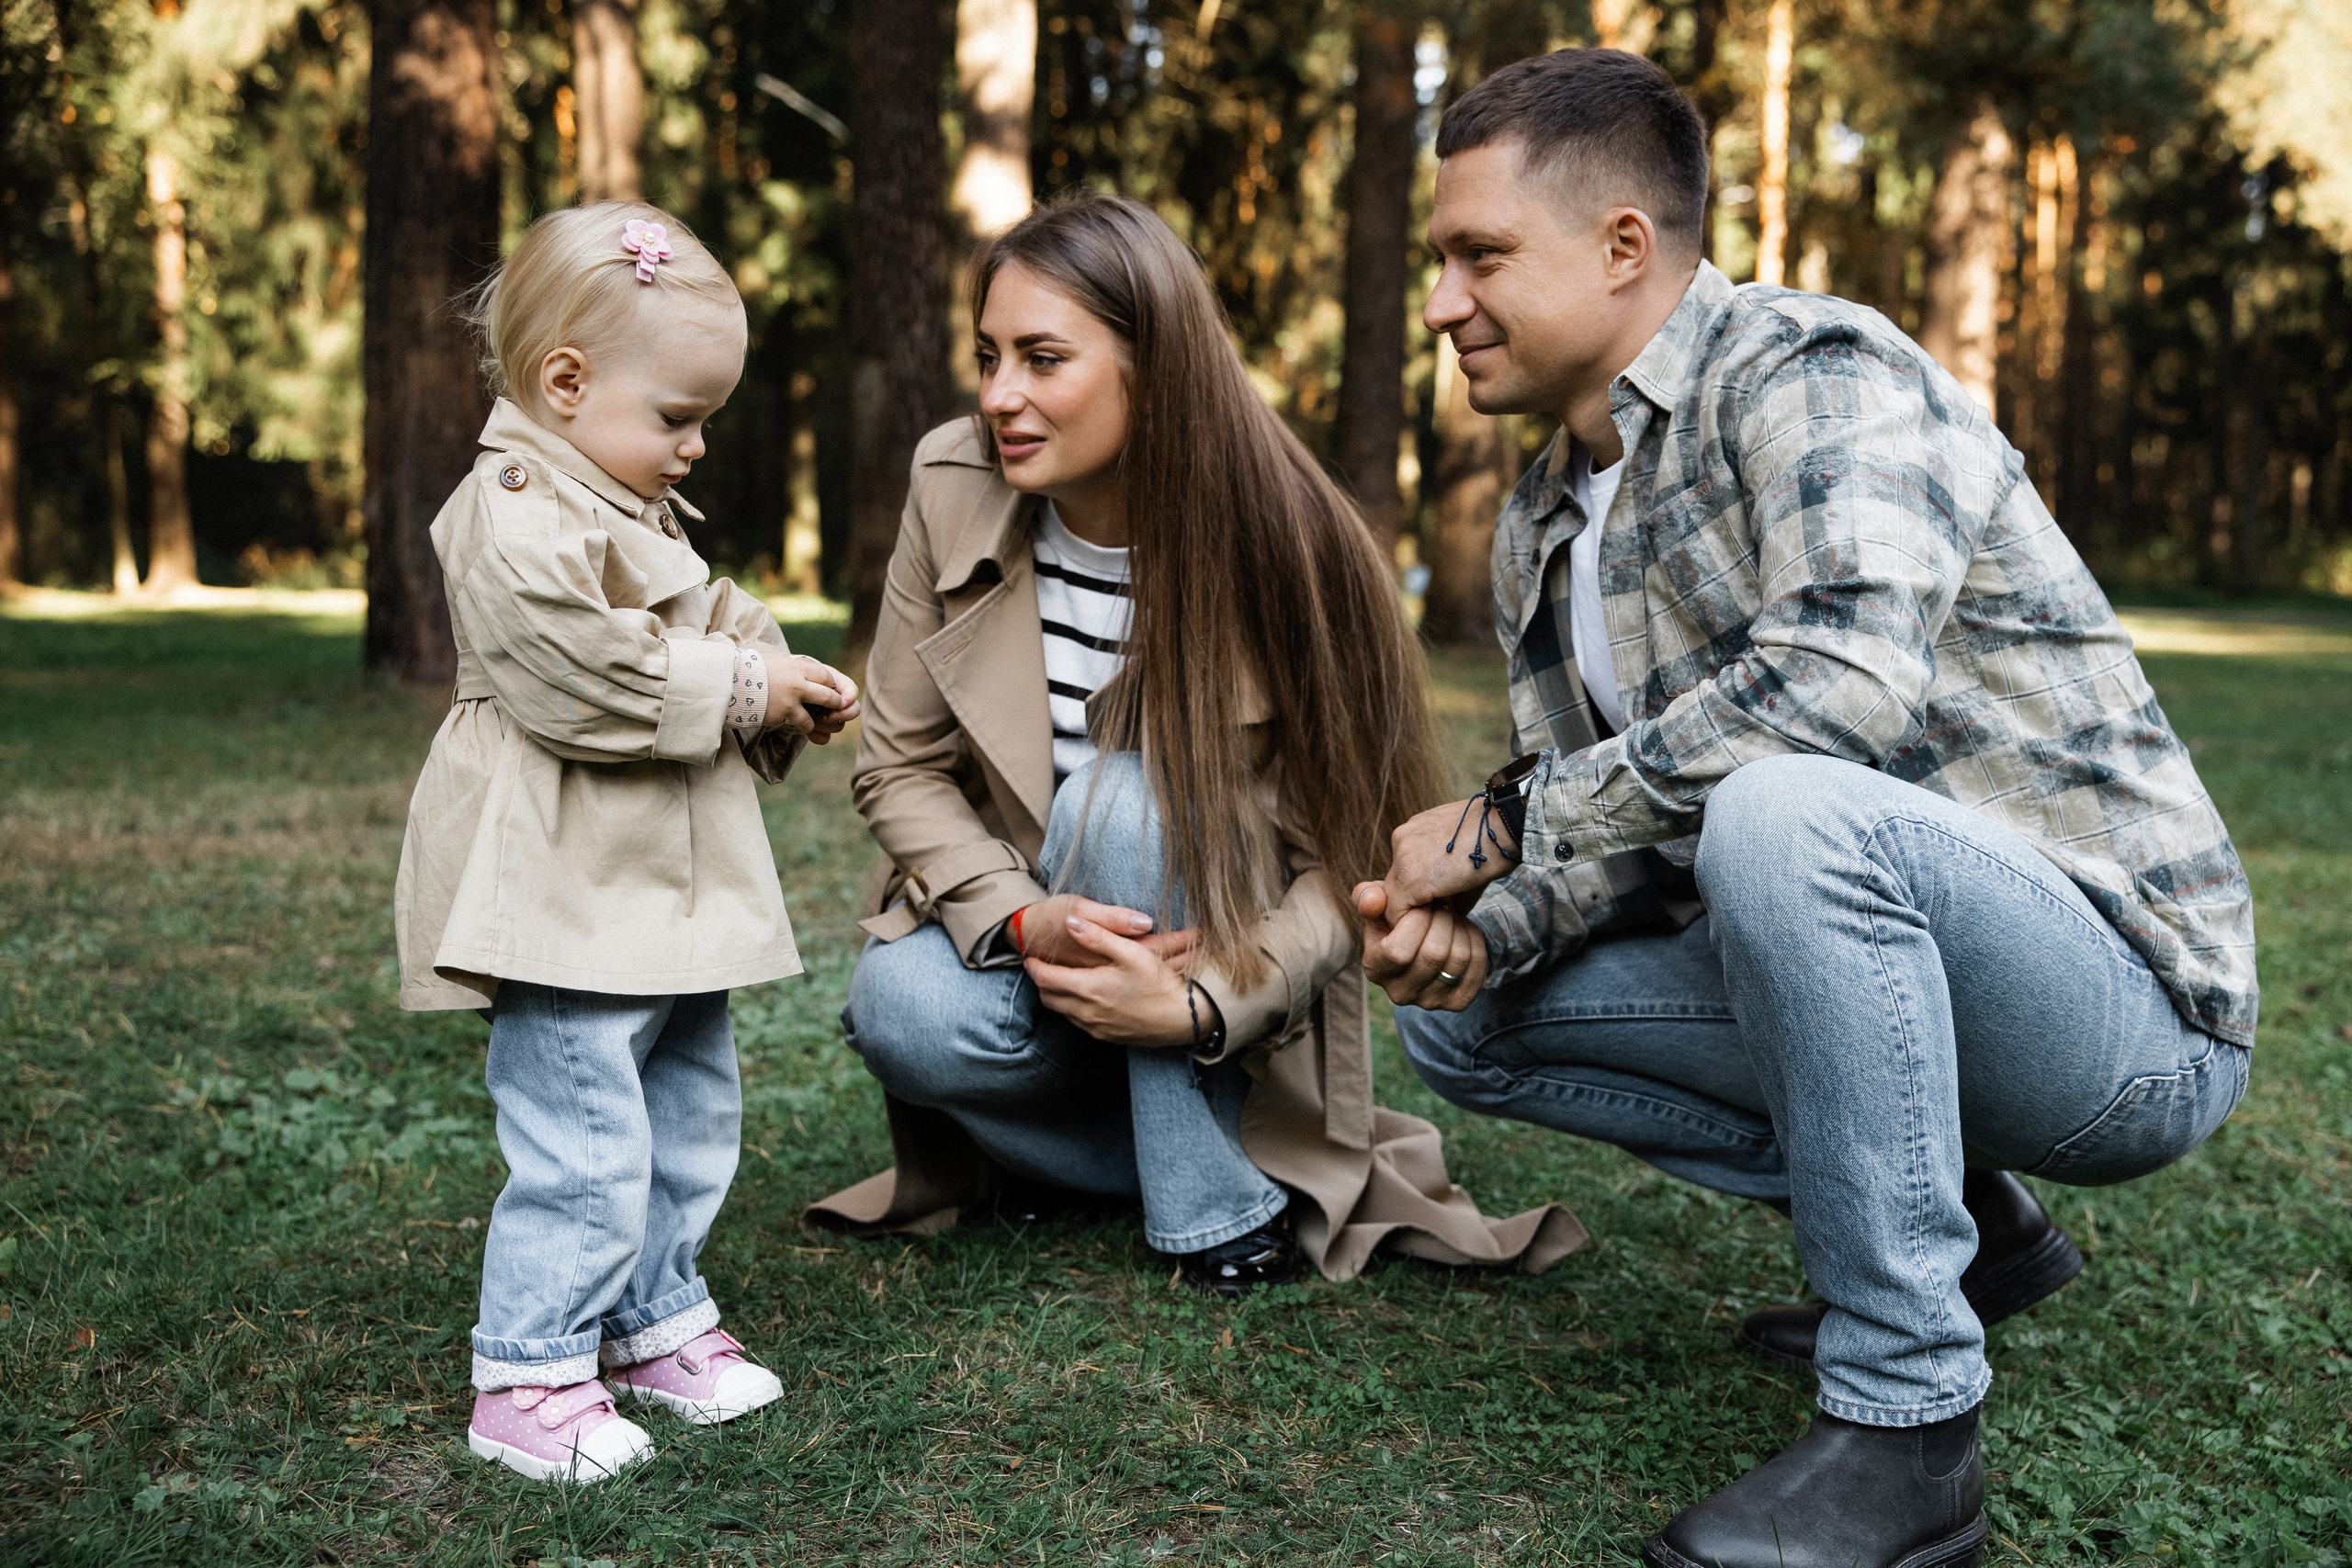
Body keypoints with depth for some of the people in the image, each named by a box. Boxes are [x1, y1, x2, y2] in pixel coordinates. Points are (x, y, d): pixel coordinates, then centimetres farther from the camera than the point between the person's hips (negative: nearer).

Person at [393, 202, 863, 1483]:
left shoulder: (639, 515, 18)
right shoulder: (515, 515, -15)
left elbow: (712, 635, 26)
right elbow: (587, 677, -25)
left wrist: (785, 697, 6)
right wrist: (745, 688, -17)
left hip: (671, 892, 10)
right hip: (568, 904, -10)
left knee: (690, 1123, 18)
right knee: (584, 1147, -8)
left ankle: (656, 1320, 33)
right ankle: (527, 1378, 7)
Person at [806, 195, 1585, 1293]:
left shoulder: (1280, 545, -19)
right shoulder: (952, 486, -10)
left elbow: (1345, 861, -15)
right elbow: (900, 765, -5)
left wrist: (1199, 1004, -30)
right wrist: (1021, 919, -23)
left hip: (1225, 965, -2)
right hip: (1019, 927, 3)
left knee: (1122, 794, -32)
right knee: (901, 1009, -29)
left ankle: (1221, 1201, -18)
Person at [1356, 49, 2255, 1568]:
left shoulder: (1813, 371, -15)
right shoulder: (1540, 536, 10)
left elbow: (1853, 674, -33)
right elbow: (1632, 829, 9)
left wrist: (1513, 816, -23)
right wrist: (1484, 923, -14)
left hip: (2127, 1004, -8)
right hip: (1868, 975, 9)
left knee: (1785, 810, -36)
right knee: (1464, 1017, 5)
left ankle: (1908, 1420, -20)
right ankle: (1959, 1224, 12)